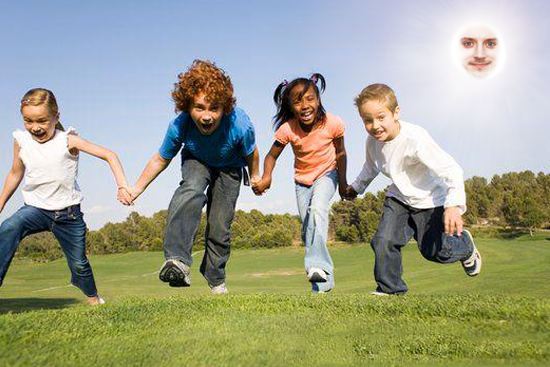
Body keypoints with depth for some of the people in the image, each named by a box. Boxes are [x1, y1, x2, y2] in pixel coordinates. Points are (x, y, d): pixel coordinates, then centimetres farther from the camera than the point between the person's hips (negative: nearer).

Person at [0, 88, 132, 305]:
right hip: (36, 208, 2)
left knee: (79, 263, 9)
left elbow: (109, 156, -15)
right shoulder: (21, 141, -5)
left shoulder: (67, 140, -14)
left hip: (68, 212, -1)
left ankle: (93, 298, 36)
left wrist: (122, 187, -24)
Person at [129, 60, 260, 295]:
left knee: (220, 226, -3)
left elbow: (250, 153, -13)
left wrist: (255, 177, 4)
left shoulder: (240, 125, -37)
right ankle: (178, 260, -50)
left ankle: (216, 278, 26)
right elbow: (161, 159, -14)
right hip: (196, 161, 0)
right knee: (192, 189, -36)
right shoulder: (179, 126, -33)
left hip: (229, 168, 0)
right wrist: (136, 189, -14)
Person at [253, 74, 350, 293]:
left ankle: (318, 265, -33)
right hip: (302, 180, 2)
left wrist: (342, 181, 2)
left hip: (326, 174, -2)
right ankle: (323, 282, 15)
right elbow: (272, 155, -12)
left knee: (317, 209, -33)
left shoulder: (333, 124, -24)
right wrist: (266, 177, -29)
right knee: (308, 228, 4)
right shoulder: (287, 129, -24)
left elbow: (340, 152, -7)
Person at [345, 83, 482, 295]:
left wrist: (454, 205, -45)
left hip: (429, 200, -5)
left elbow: (452, 170, -32)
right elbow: (370, 167, 15)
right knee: (384, 240, -14)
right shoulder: (372, 141, -10)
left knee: (436, 251, -3)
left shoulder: (415, 139, -31)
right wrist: (357, 187, 32)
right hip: (398, 198, 5)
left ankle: (466, 246, 32)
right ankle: (389, 288, 6)